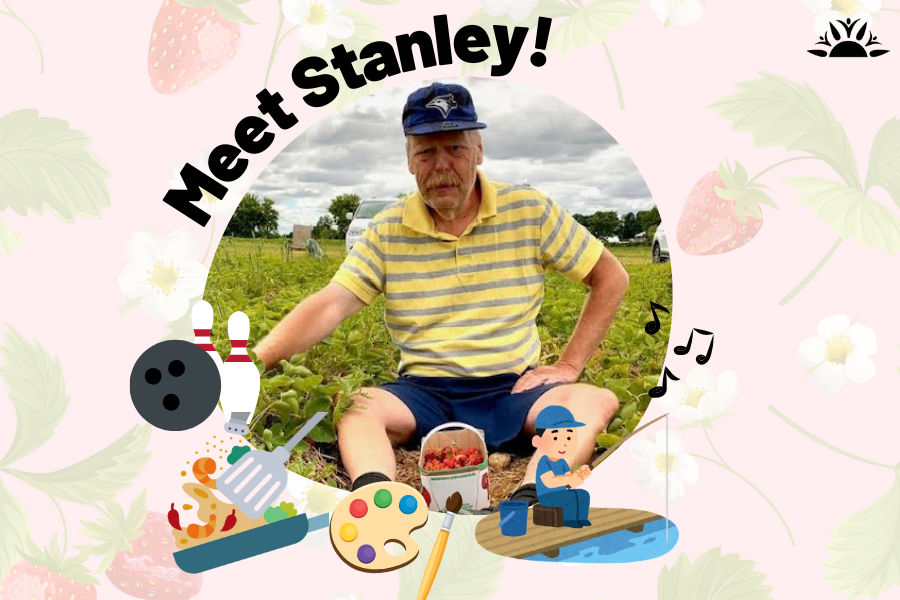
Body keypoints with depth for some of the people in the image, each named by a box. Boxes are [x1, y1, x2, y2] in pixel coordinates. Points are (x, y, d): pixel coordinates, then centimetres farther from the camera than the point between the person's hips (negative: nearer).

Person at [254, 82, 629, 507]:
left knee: (598, 402, -29)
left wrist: (570, 366, -1)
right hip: (424, 393, 1)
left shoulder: (529, 211, -1)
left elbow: (611, 278, 6)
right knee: (352, 407, -28)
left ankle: (525, 505, -49)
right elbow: (329, 306, -7)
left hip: (514, 391, 0)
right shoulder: (387, 231, 1)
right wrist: (255, 360, -23)